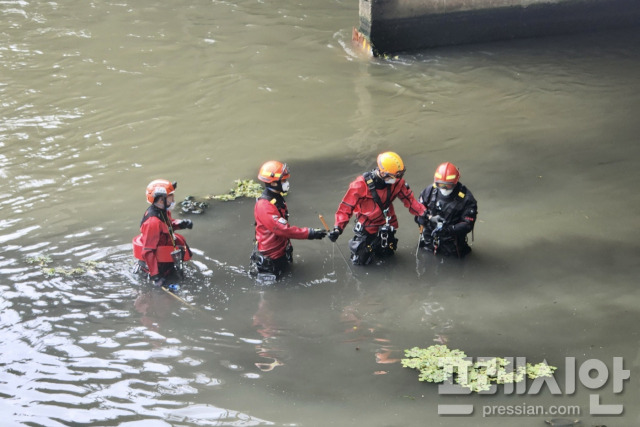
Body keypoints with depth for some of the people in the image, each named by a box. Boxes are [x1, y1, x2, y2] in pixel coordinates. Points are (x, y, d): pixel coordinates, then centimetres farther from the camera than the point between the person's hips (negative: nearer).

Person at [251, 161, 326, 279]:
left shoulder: (278, 198, 1)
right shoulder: (264, 206, -30)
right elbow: (283, 229, -33)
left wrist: (288, 245, 17)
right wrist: (309, 233, -32)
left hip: (281, 250, 9)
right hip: (270, 255, -9)